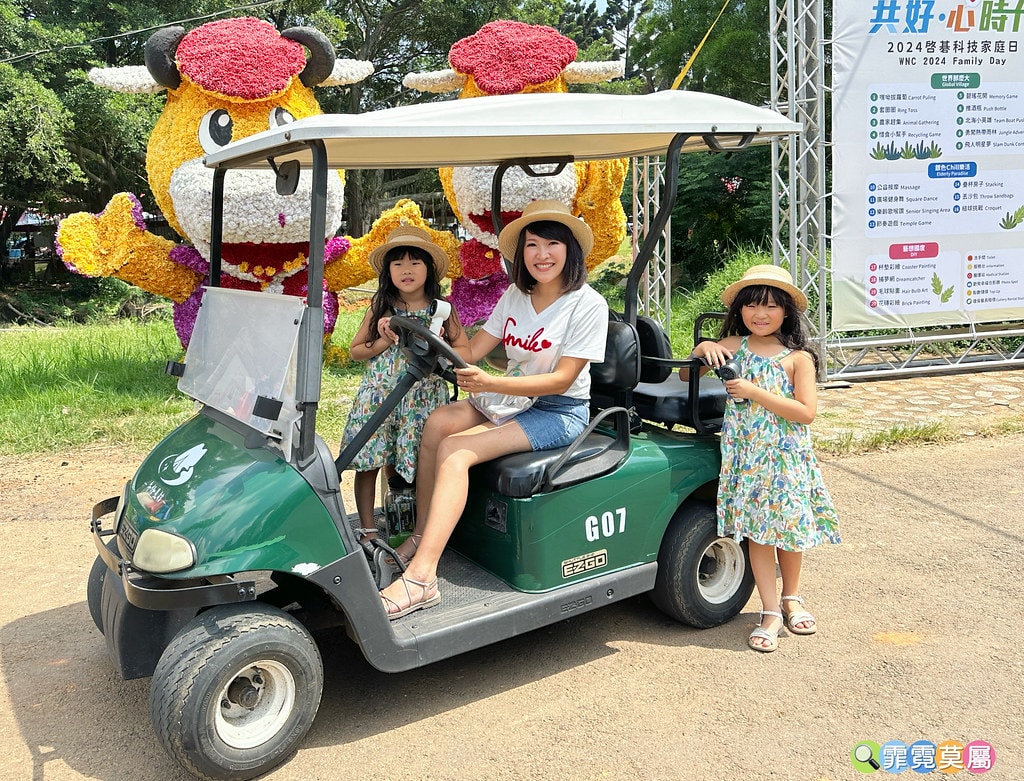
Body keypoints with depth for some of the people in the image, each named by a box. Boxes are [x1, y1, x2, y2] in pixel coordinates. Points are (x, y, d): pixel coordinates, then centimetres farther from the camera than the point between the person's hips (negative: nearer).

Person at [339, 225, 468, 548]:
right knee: (368, 463, -1)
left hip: (423, 398, -1)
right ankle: (368, 530, 11)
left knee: (409, 467, -3)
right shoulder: (380, 306, 5)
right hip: (378, 396, 1)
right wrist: (383, 343, -9)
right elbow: (355, 350, 10)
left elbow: (465, 351, 5)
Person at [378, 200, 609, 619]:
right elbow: (470, 352, 4)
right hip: (512, 398, 7)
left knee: (455, 450, -26)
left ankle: (420, 578, -31)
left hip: (562, 413, -6)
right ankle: (420, 538, -12)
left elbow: (561, 380, -18)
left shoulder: (588, 305, -11)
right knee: (438, 422, -21)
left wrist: (491, 383, -30)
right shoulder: (515, 296, 9)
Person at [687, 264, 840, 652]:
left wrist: (754, 392, -20)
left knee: (790, 526, 10)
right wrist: (702, 349, -12)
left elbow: (807, 412, -15)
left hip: (787, 458, -1)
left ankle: (791, 598, 34)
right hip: (746, 456, 2)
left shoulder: (797, 358, -6)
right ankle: (771, 612, 11)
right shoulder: (733, 347, 2)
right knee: (757, 530, 3)